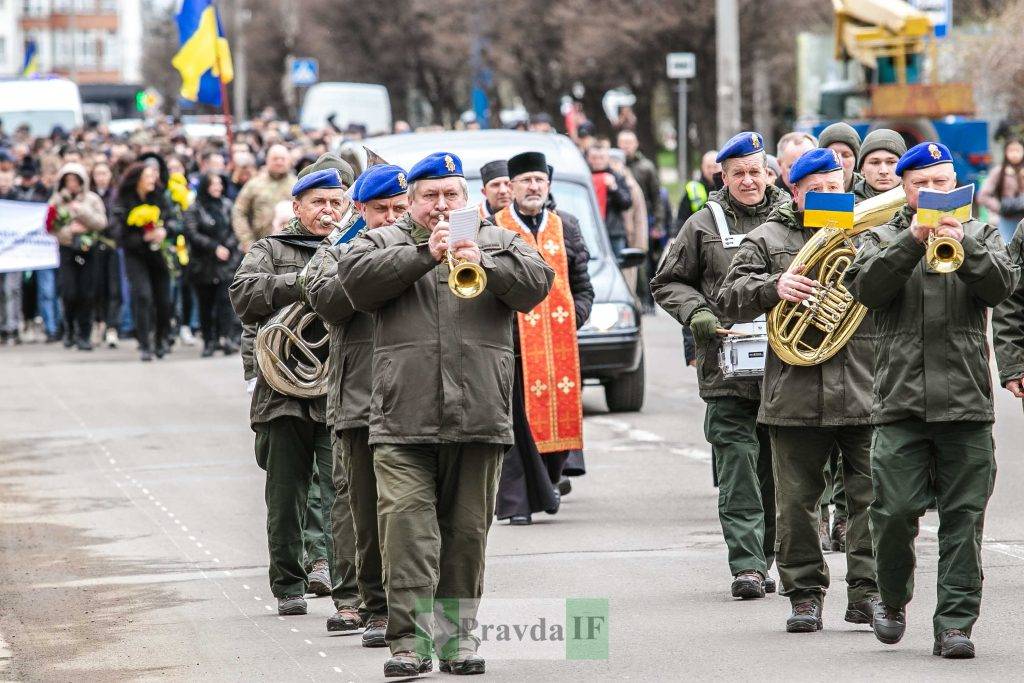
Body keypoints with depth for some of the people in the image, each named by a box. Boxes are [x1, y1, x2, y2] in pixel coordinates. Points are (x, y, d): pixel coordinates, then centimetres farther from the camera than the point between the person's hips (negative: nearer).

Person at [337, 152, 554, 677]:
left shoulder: (498, 242, 16)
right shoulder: (383, 242, 14)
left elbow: (536, 283, 0)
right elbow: (355, 278, -5)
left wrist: (484, 263, -16)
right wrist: (425, 253, -13)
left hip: (478, 416, 2)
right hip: (403, 416, -2)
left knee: (467, 530, 6)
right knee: (406, 525, -12)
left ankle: (459, 633, 15)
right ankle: (409, 639, -13)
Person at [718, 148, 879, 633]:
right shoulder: (768, 239, 9)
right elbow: (731, 299, 2)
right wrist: (773, 287, -15)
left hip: (863, 390, 0)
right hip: (795, 391, 0)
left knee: (871, 496, -2)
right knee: (797, 501, 4)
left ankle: (867, 592, 5)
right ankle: (805, 593, 13)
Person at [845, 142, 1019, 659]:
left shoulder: (981, 235, 15)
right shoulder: (883, 239, 13)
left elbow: (1002, 284, -4)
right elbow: (866, 288, -7)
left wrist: (963, 246, -19)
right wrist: (913, 239, -17)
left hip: (967, 401, 1)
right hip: (900, 402, 0)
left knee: (964, 517, -3)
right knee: (895, 510, -5)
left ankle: (955, 624, 1)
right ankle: (892, 600, 20)